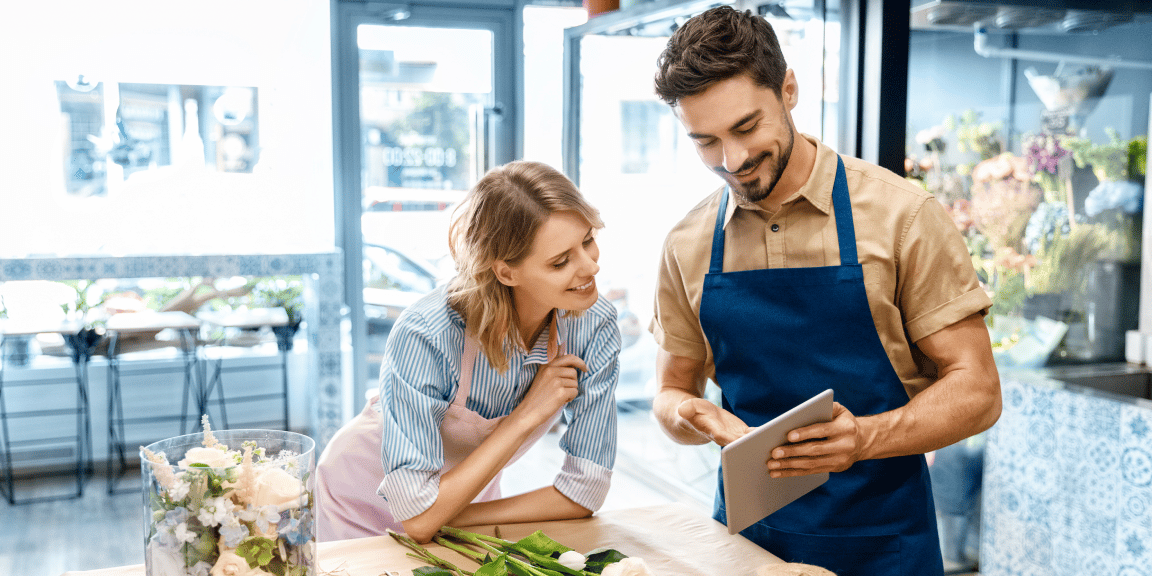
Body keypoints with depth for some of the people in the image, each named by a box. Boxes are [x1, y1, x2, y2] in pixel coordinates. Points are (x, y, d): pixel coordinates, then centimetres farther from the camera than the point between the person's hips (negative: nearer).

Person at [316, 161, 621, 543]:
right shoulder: (424, 337, -31)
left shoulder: (595, 328, -20)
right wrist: (527, 415, -28)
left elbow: (584, 493, -15)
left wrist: (451, 518, -17)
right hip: (365, 514, -2)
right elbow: (419, 516, -29)